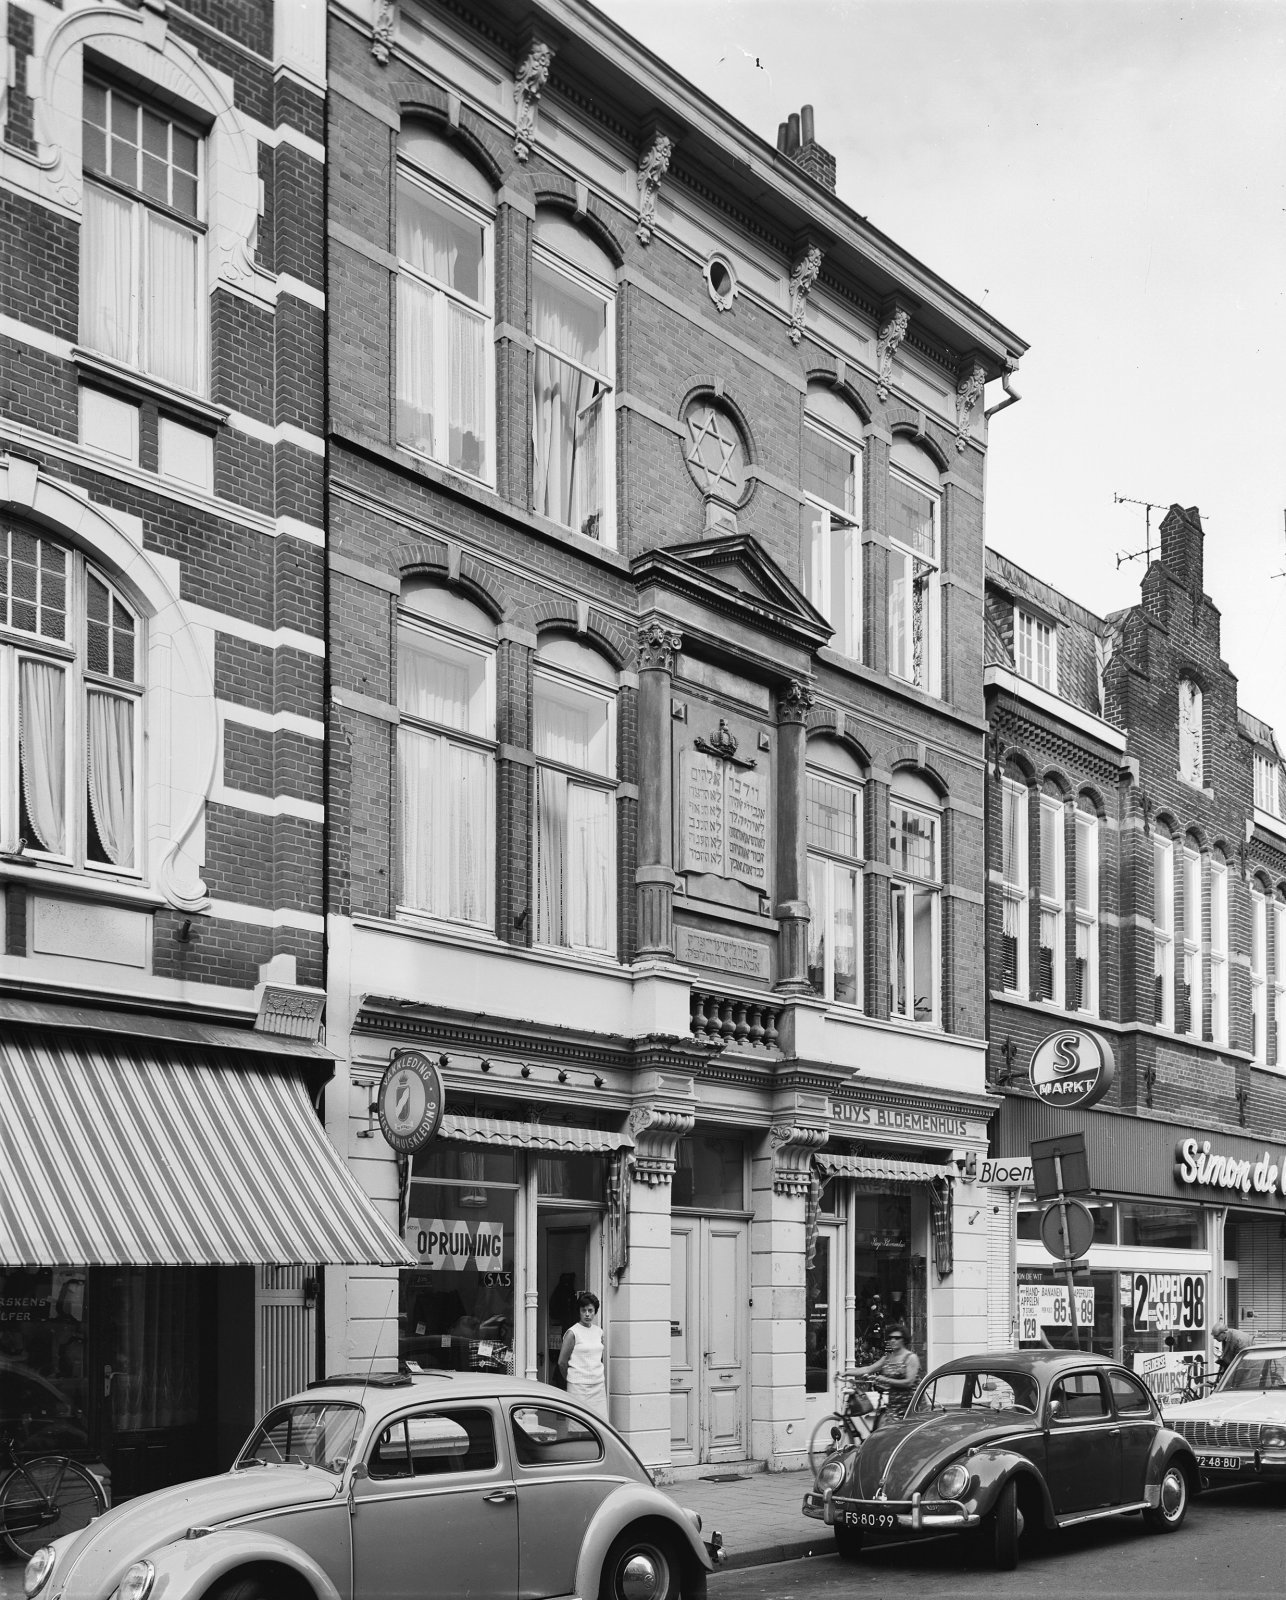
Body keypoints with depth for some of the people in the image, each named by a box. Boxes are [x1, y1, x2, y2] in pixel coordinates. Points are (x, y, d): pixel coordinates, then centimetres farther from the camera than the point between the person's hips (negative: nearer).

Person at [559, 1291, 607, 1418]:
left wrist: (605, 1386, 13)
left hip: (598, 1385, 5)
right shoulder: (573, 1333, -7)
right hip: (579, 1386, -5)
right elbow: (562, 1362, -2)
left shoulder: (599, 1331, 10)